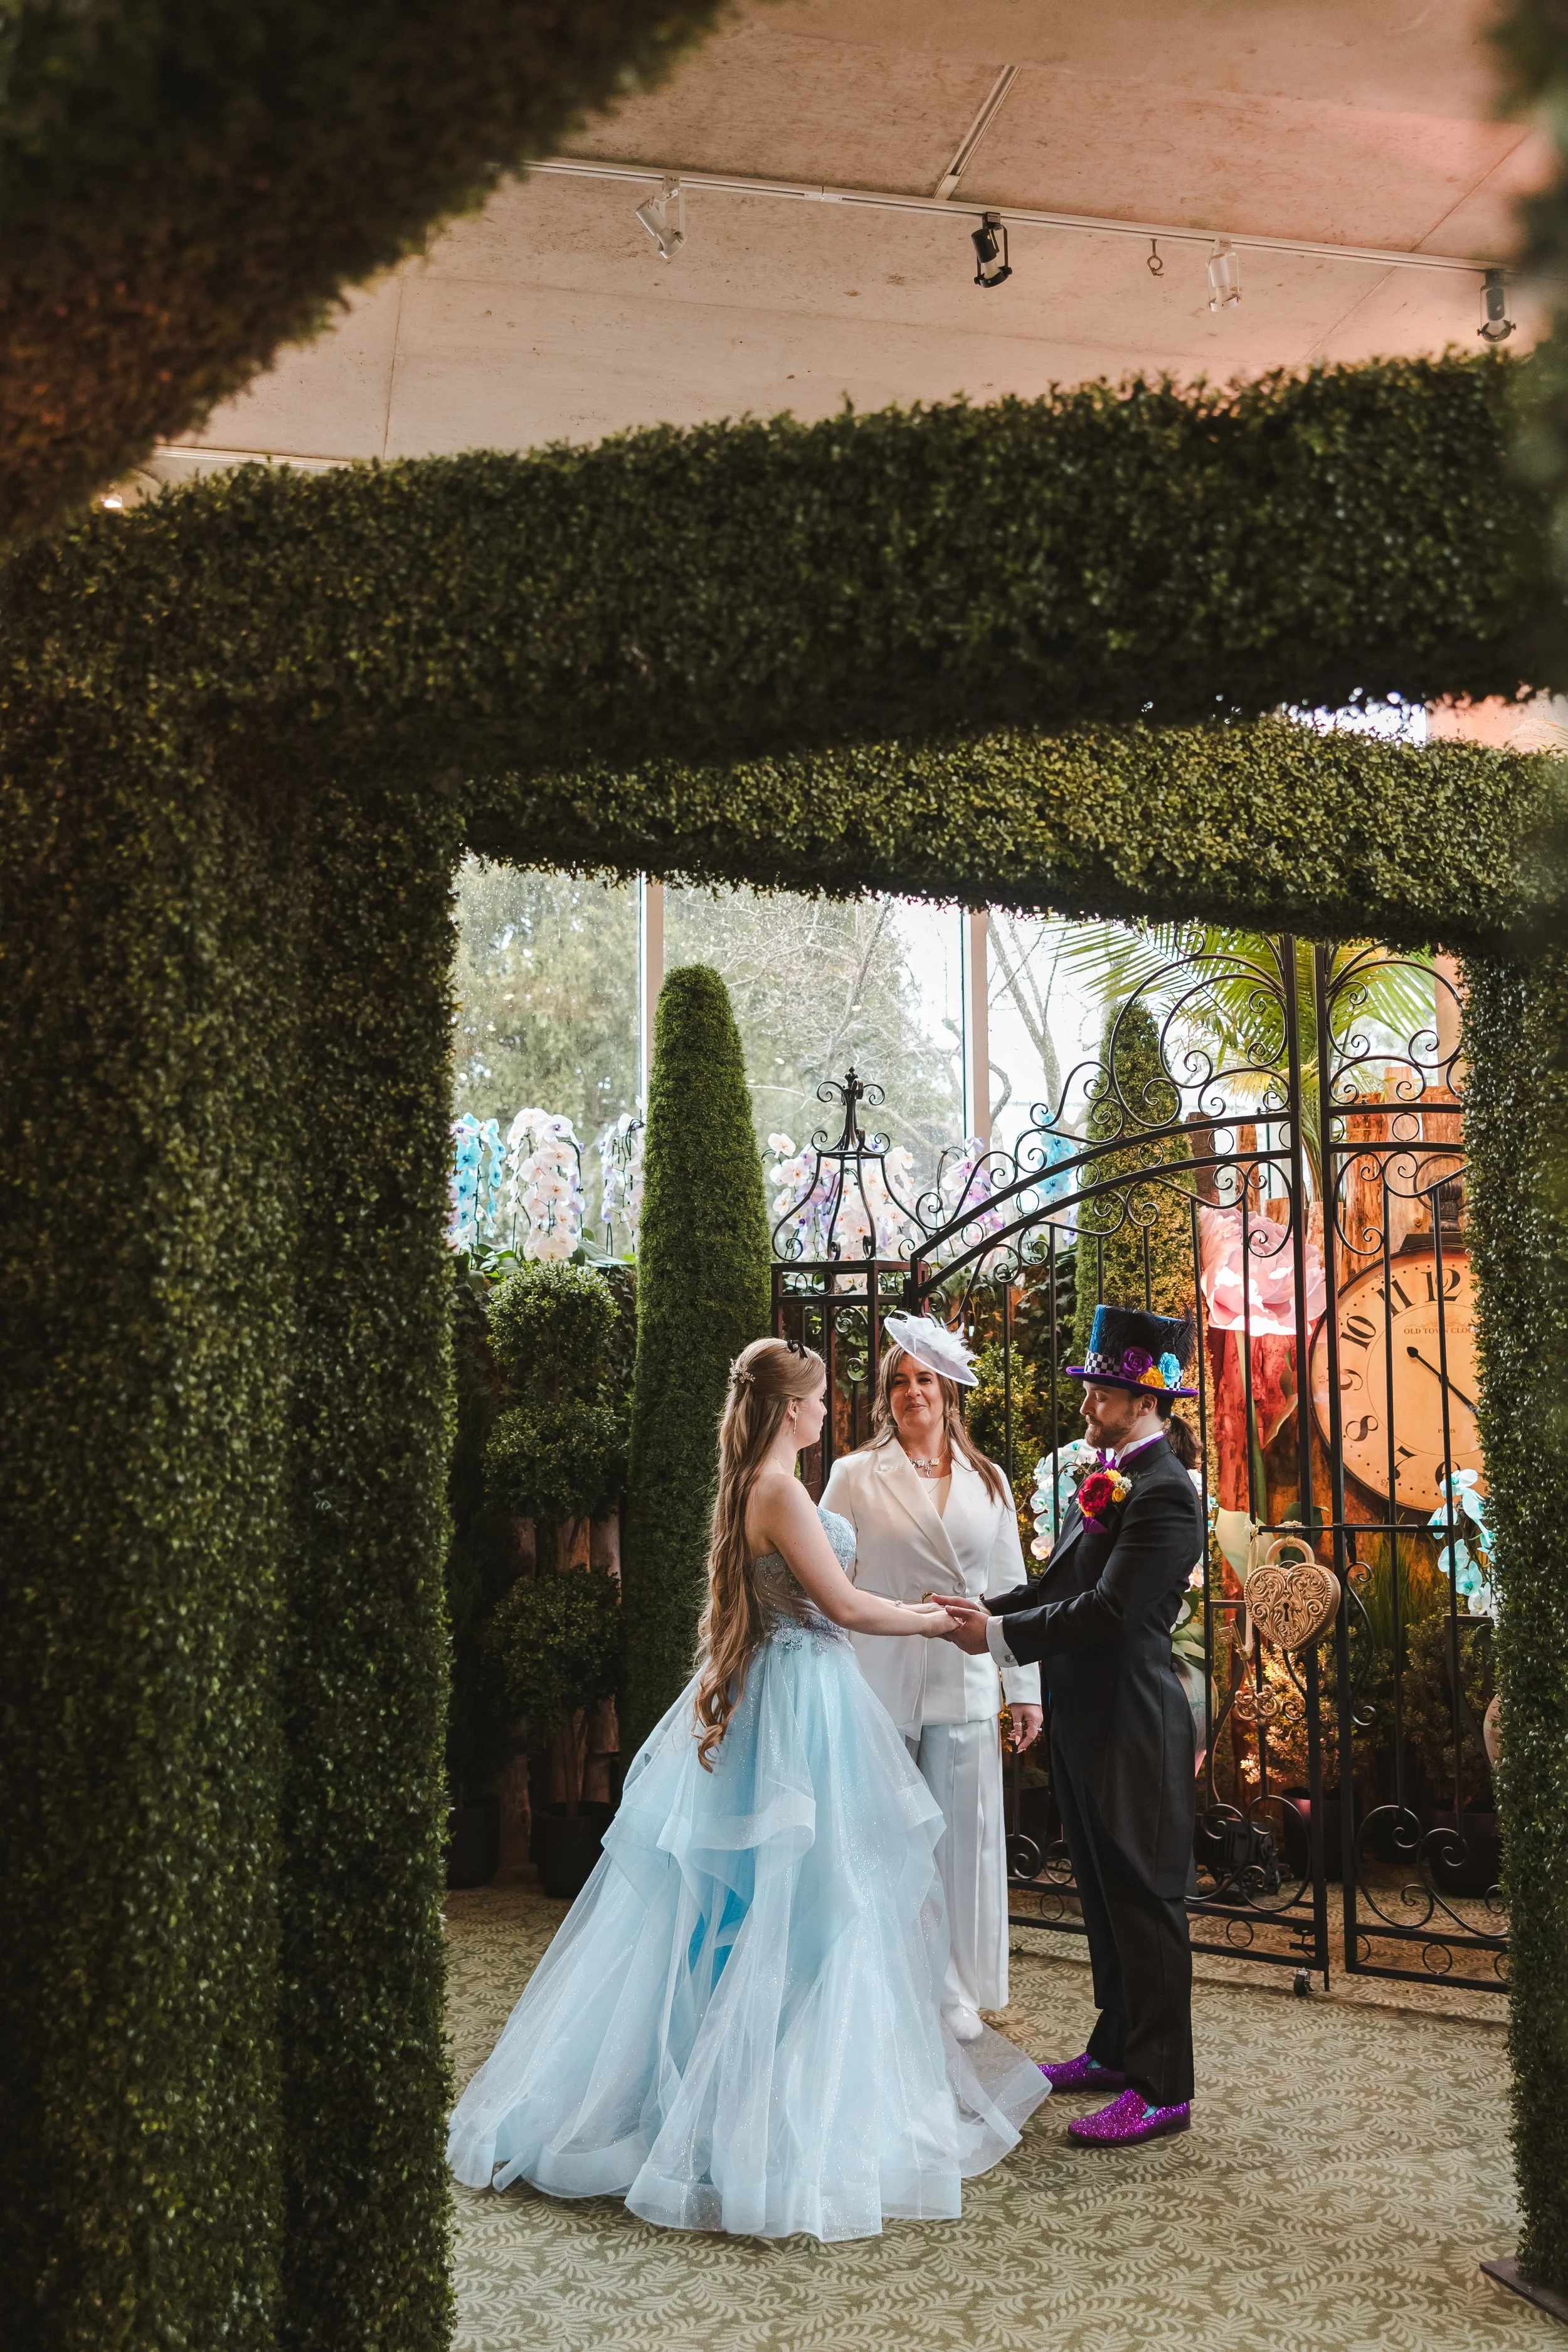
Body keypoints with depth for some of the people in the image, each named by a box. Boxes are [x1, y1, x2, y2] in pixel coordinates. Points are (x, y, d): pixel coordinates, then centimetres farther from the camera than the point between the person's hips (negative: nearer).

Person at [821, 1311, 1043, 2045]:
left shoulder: (988, 1480, 10)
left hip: (964, 1685, 3)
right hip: (880, 1686, -2)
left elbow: (1010, 1587, 12)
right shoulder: (856, 1475, 1)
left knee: (962, 1838, 6)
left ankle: (954, 1994, 22)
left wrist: (1025, 1688, 9)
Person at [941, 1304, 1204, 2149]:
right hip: (1086, 1721, 10)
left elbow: (1108, 1609, -25)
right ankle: (1118, 2049, 34)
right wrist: (989, 1610, -1)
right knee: (1104, 1890, 19)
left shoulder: (1163, 1492, -19)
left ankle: (1162, 2088, 12)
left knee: (1143, 1897, 1)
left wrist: (999, 1635, -19)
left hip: (1132, 1726, -10)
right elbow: (1059, 1581, 14)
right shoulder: (1105, 1475, 11)